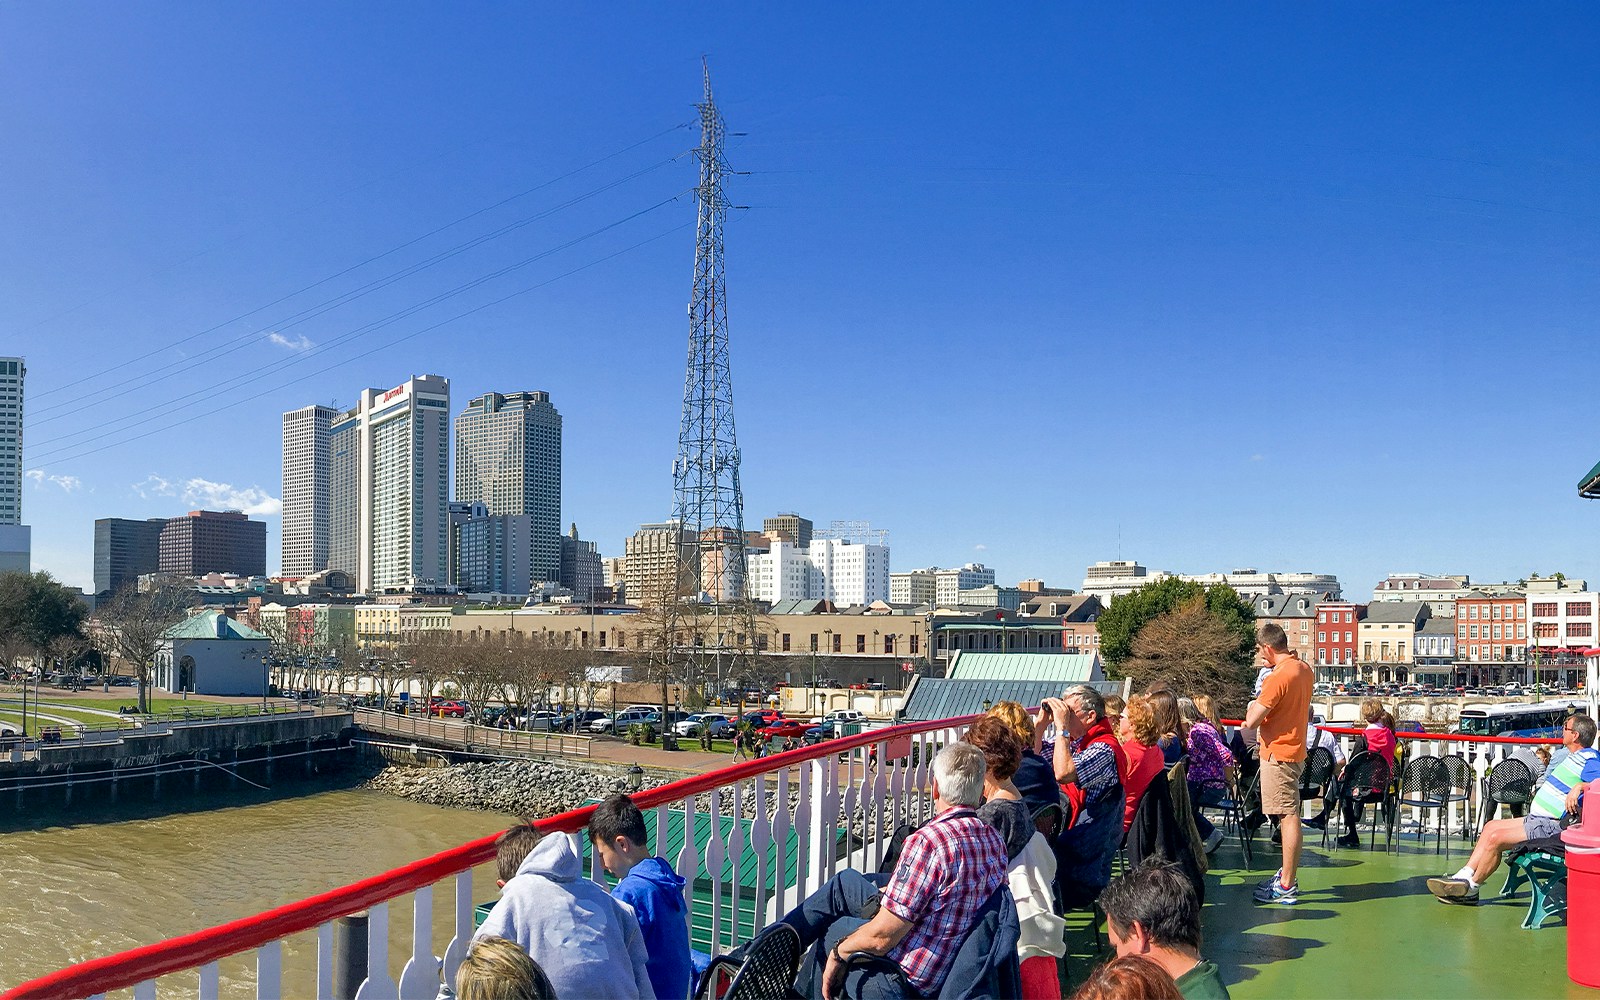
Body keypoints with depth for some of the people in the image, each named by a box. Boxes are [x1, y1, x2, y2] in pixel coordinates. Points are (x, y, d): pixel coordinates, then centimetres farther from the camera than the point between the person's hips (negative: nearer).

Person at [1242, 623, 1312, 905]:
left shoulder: (1278, 677, -21)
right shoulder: (1304, 669, 7)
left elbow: (1251, 722, -23)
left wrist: (1252, 706, -1)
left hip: (1278, 753, -10)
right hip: (1295, 748, 10)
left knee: (1288, 817, -6)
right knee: (1289, 816, 17)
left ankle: (1287, 887, -1)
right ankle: (1287, 874, 28)